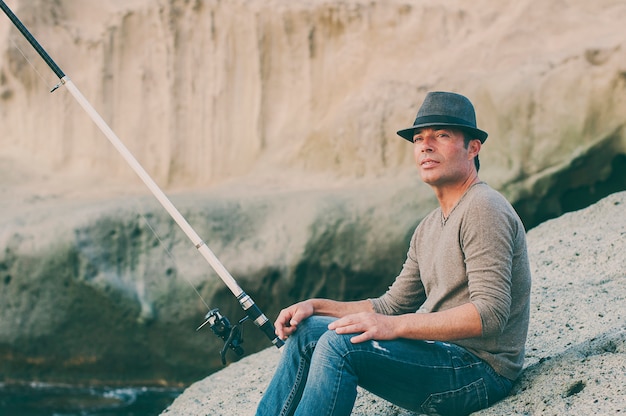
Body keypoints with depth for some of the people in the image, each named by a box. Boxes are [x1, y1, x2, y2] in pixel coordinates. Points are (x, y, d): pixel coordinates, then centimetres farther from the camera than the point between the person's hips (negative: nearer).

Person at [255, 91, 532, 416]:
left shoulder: (483, 209, -13)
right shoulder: (429, 228, 17)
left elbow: (491, 313, -23)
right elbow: (390, 307, 19)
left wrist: (394, 326, -27)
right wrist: (316, 306, 6)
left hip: (479, 371, -9)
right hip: (440, 352, 9)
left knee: (340, 344, -26)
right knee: (307, 330, 4)